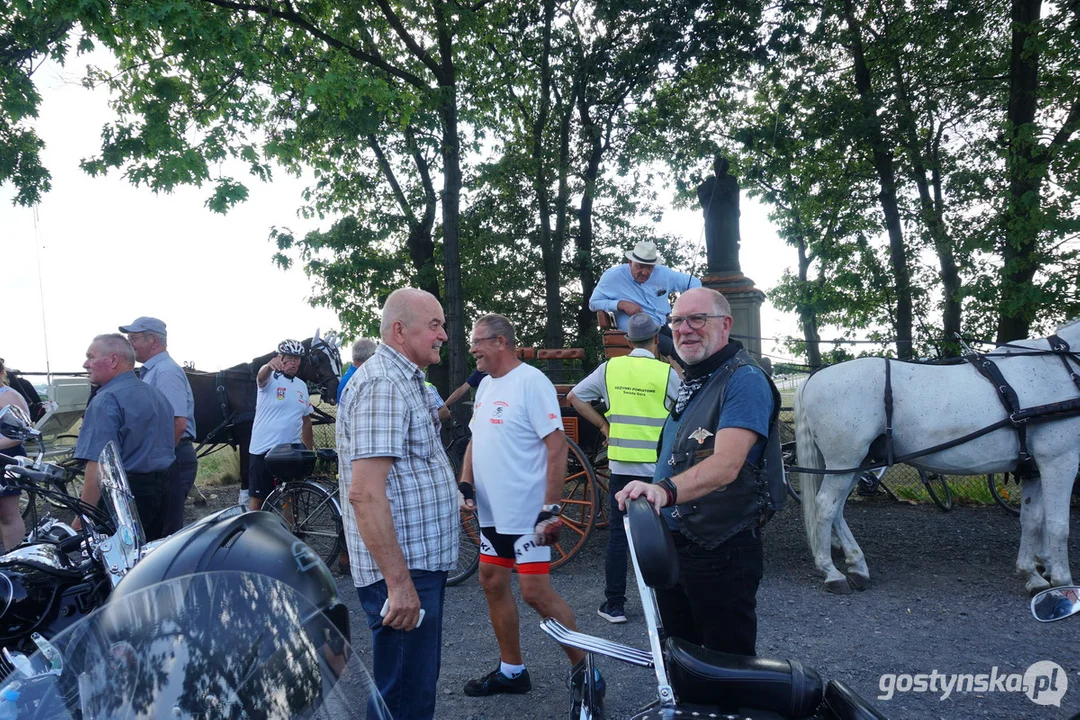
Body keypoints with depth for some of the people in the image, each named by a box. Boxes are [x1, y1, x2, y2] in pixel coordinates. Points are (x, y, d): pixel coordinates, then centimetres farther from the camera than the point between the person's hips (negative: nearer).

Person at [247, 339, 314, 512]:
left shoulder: (302, 386, 10)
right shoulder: (271, 379, -6)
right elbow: (262, 376, -32)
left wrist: (309, 451, 14)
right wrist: (269, 366, -55)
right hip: (263, 450, -5)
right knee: (257, 498, 2)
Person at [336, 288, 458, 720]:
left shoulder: (407, 381, 14)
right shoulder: (382, 386, -19)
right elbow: (365, 493, -26)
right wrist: (399, 582, -25)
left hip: (423, 561, 10)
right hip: (401, 571, -10)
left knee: (421, 682, 21)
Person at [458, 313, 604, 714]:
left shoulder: (530, 381, -15)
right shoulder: (485, 385, 12)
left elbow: (557, 446, -18)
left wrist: (551, 508, -21)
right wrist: (465, 484, 7)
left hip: (527, 514, -9)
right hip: (491, 512, 9)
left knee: (536, 593, -8)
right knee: (492, 584, 13)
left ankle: (582, 669, 10)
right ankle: (511, 671, 27)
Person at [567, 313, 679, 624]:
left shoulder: (610, 368, 0)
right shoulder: (667, 372, -7)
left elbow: (574, 397, 6)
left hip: (620, 466, 2)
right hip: (658, 468, -2)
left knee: (618, 535, 9)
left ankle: (614, 604, 13)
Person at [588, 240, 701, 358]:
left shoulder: (662, 273, 9)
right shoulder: (613, 276, -4)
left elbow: (693, 282, 20)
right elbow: (593, 303, -1)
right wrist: (621, 304, -16)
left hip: (664, 329, 5)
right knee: (673, 347, -30)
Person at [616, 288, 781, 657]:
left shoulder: (745, 380, -17)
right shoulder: (689, 382, 13)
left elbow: (726, 464, -31)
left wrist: (666, 489, -46)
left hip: (720, 553, -9)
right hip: (670, 545, 9)